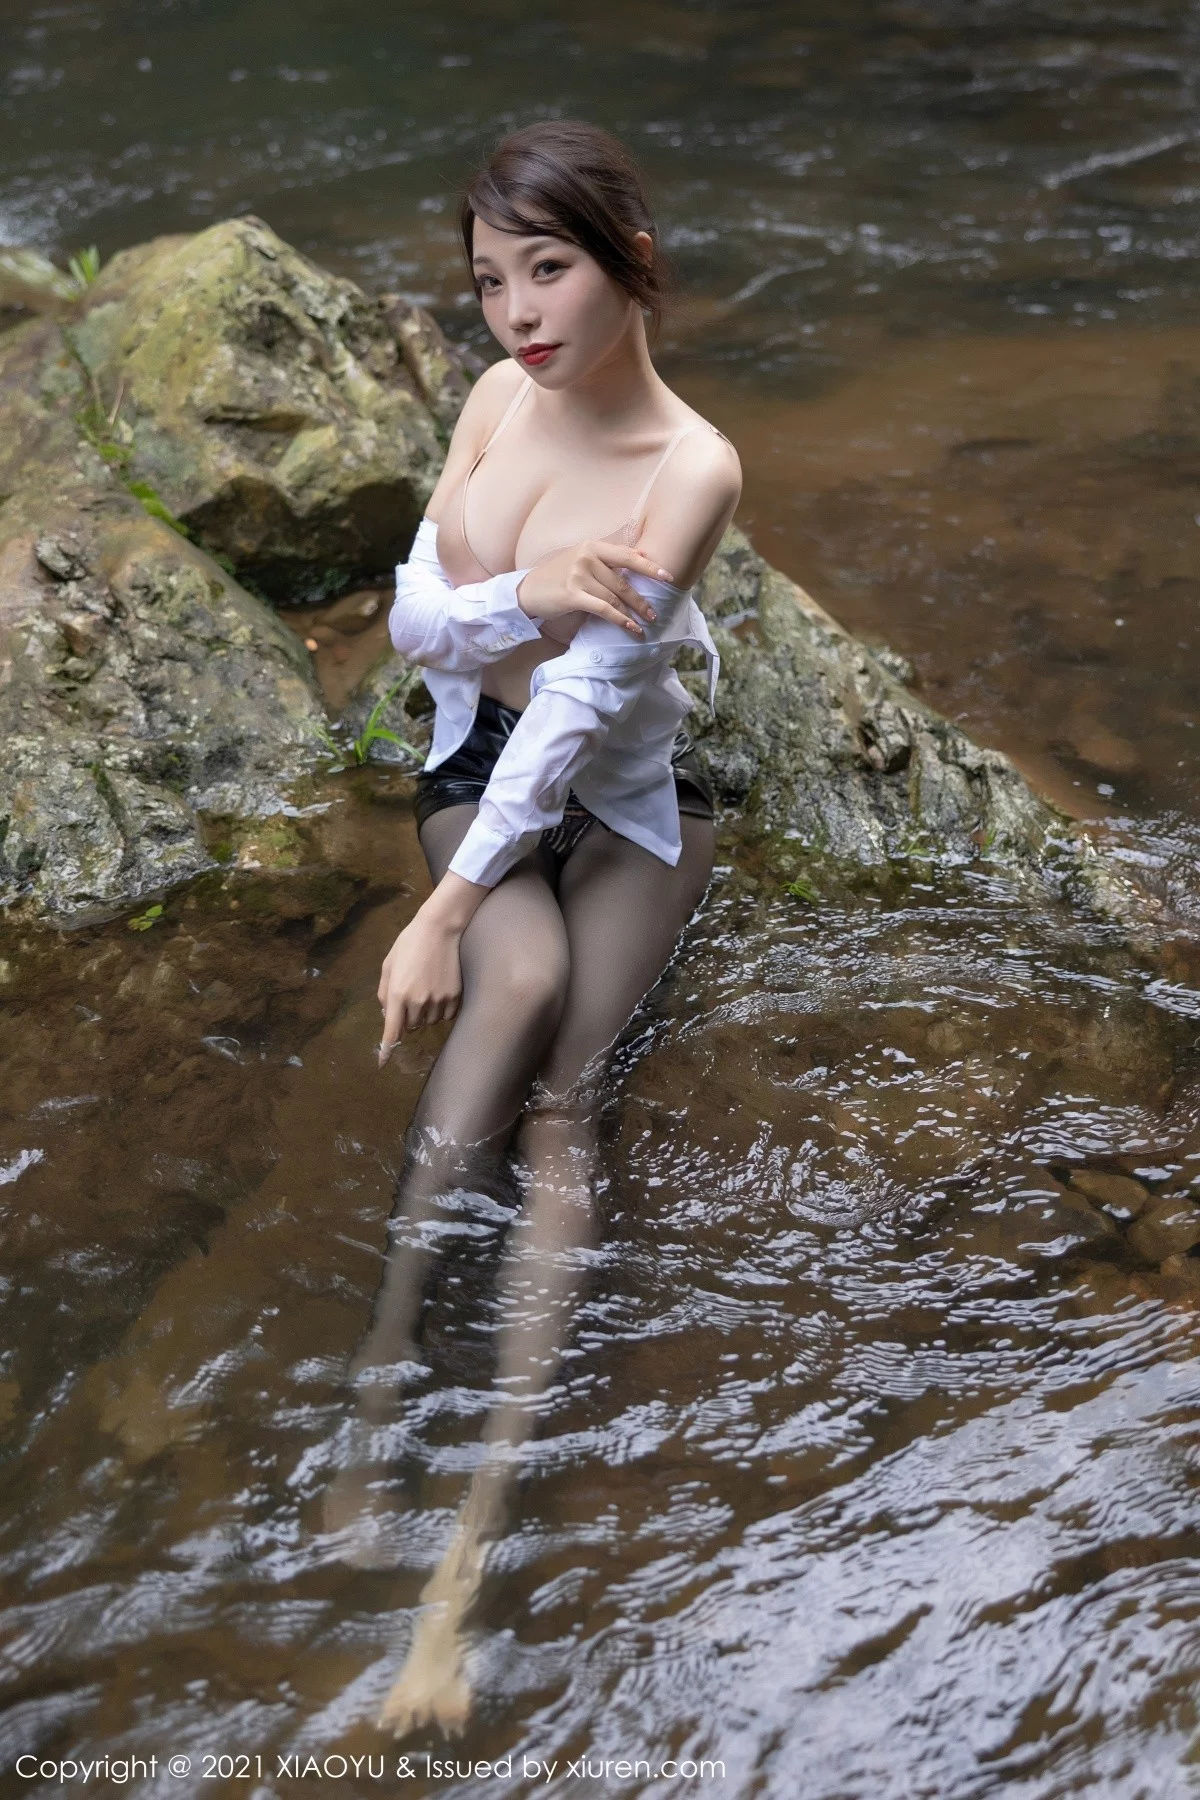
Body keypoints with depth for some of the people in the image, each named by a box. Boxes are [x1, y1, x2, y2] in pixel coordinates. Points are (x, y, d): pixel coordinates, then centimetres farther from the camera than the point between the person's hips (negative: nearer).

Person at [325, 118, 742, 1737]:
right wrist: (525, 595, -29)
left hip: (625, 797, -3)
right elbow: (413, 620, -6)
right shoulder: (502, 395, -3)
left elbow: (580, 707, -26)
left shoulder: (693, 467, -19)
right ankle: (381, 1384, -27)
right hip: (478, 765, 3)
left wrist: (445, 909, -31)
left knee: (560, 1098, -24)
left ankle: (471, 1547, -28)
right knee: (527, 982, -31)